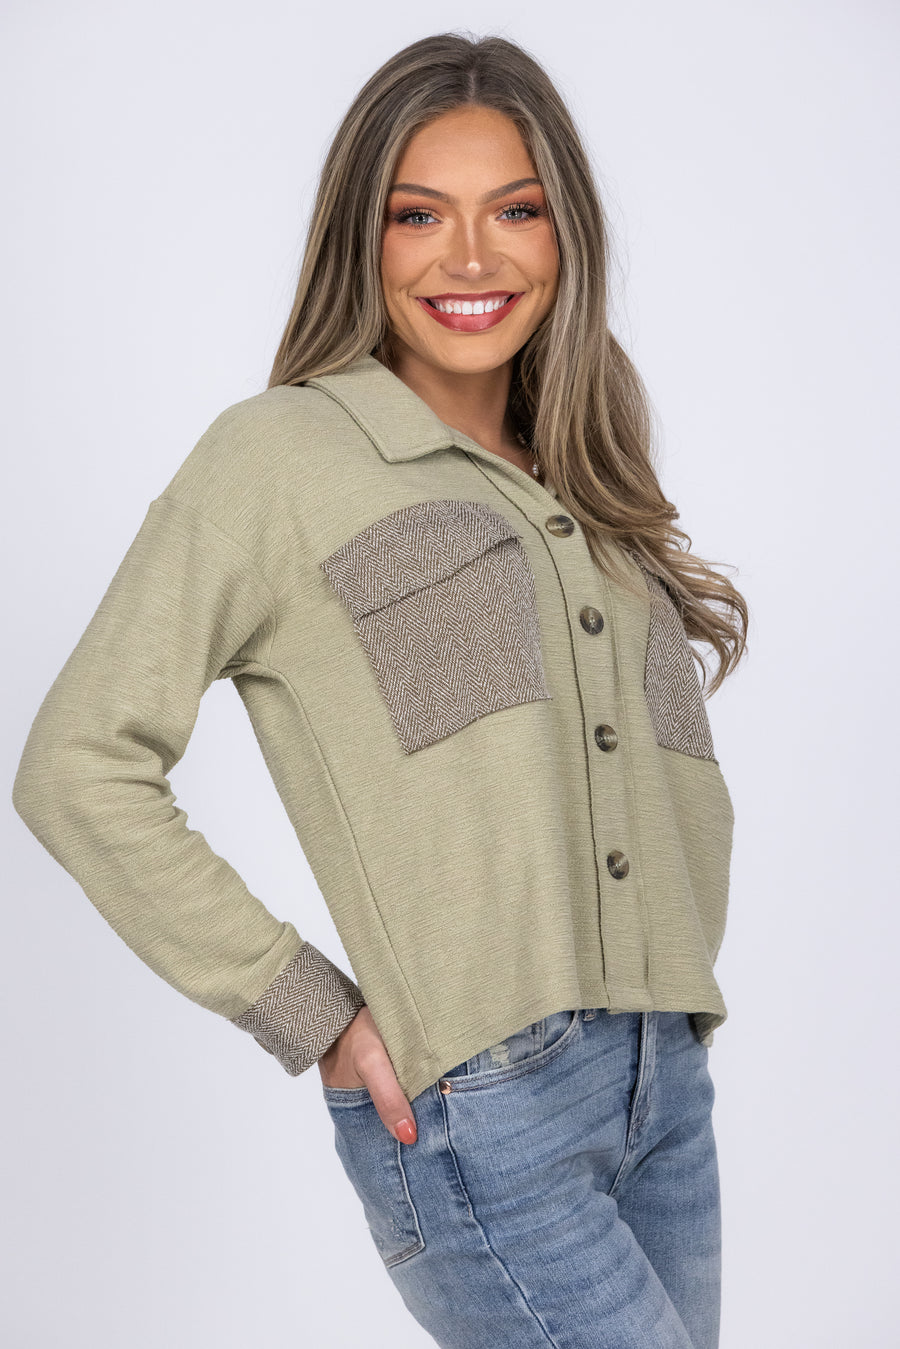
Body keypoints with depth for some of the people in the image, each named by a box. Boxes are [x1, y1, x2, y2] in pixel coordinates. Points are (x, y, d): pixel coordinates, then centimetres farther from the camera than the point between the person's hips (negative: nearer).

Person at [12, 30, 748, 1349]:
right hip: (473, 1106, -6)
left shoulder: (585, 495, 14)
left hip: (666, 1083, 7)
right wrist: (314, 1017, -11)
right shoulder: (280, 455, -4)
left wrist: (677, 970, 8)